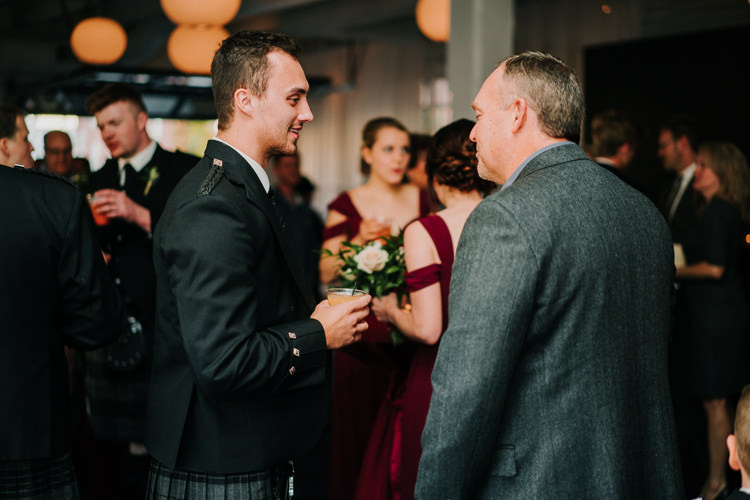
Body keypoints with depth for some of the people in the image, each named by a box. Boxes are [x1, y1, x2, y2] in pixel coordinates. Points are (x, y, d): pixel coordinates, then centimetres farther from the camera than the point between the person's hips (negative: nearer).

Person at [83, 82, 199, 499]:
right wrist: (92, 231, -5)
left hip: (162, 328, -5)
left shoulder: (184, 171, 0)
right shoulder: (99, 181, 17)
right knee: (107, 447, 8)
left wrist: (142, 215, -18)